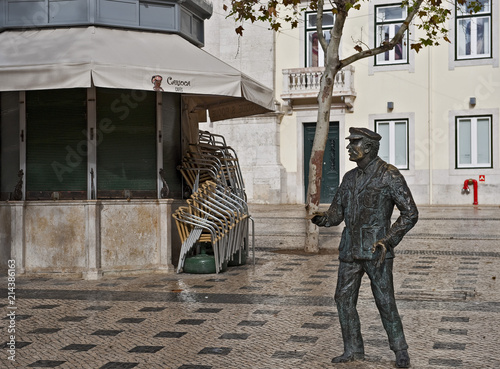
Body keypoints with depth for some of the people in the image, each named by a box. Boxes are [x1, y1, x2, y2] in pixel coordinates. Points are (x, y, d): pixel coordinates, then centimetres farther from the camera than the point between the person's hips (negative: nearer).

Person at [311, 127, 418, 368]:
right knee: (344, 299, 5)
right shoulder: (350, 177, 12)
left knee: (385, 301, -3)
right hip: (350, 249, 6)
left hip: (376, 251, -6)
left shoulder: (390, 176, -8)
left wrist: (388, 241, -16)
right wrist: (323, 219, -10)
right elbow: (337, 211, 14)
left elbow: (410, 213, -8)